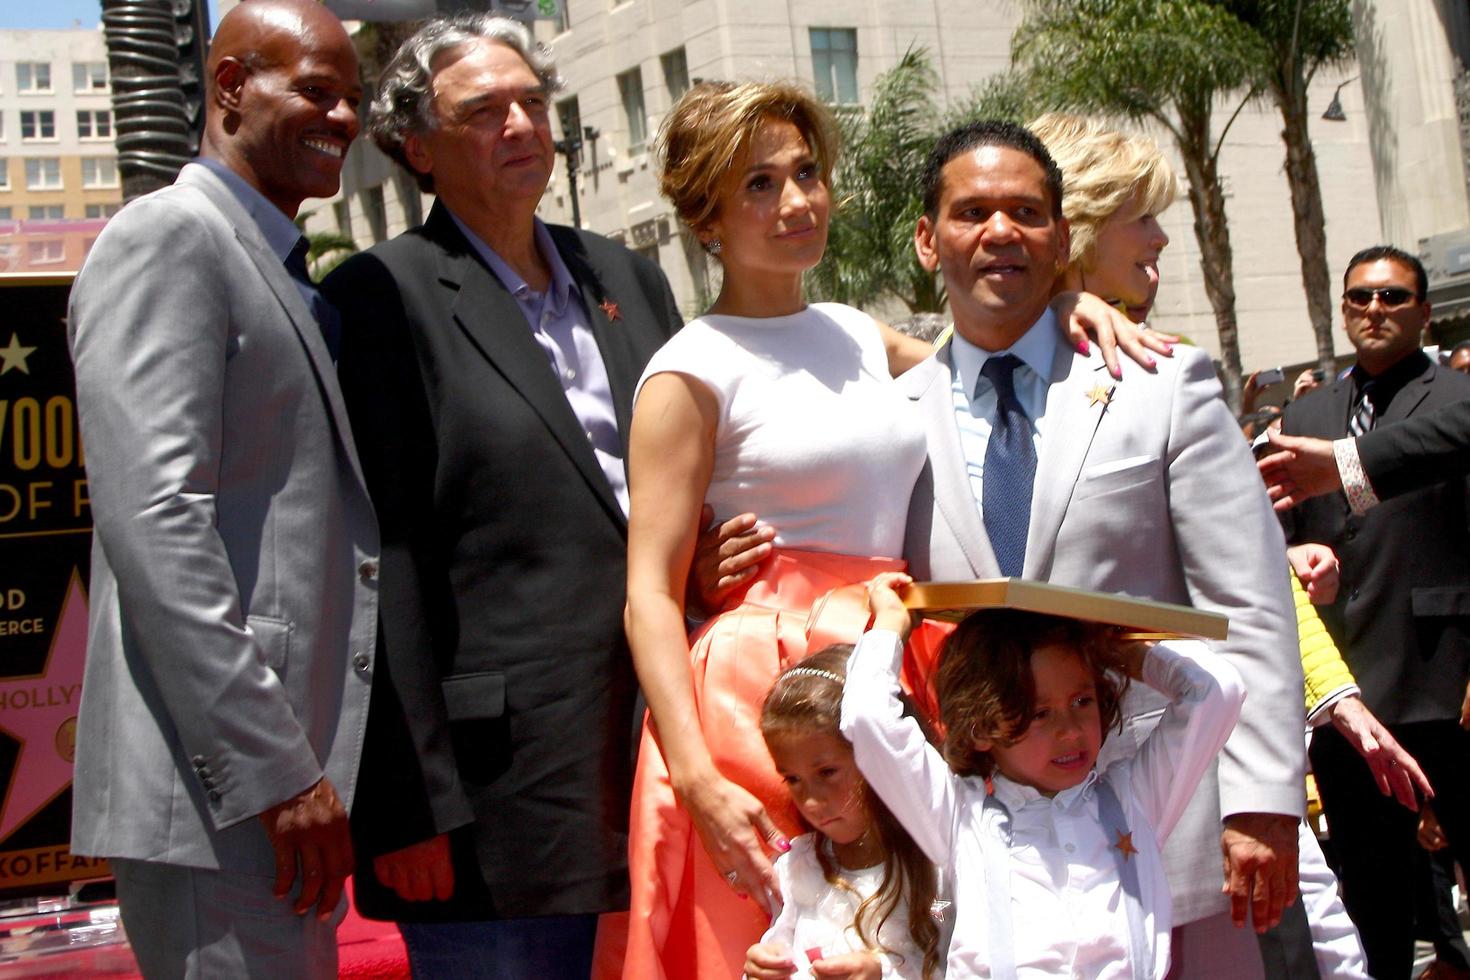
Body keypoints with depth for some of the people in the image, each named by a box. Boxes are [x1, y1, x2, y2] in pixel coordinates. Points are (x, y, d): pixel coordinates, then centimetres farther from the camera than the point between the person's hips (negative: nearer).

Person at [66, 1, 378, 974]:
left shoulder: (285, 275, 22)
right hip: (217, 789, -9)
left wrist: (315, 771, 16)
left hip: (290, 780, 9)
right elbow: (155, 518, -18)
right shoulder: (167, 238, -7)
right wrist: (273, 774, -21)